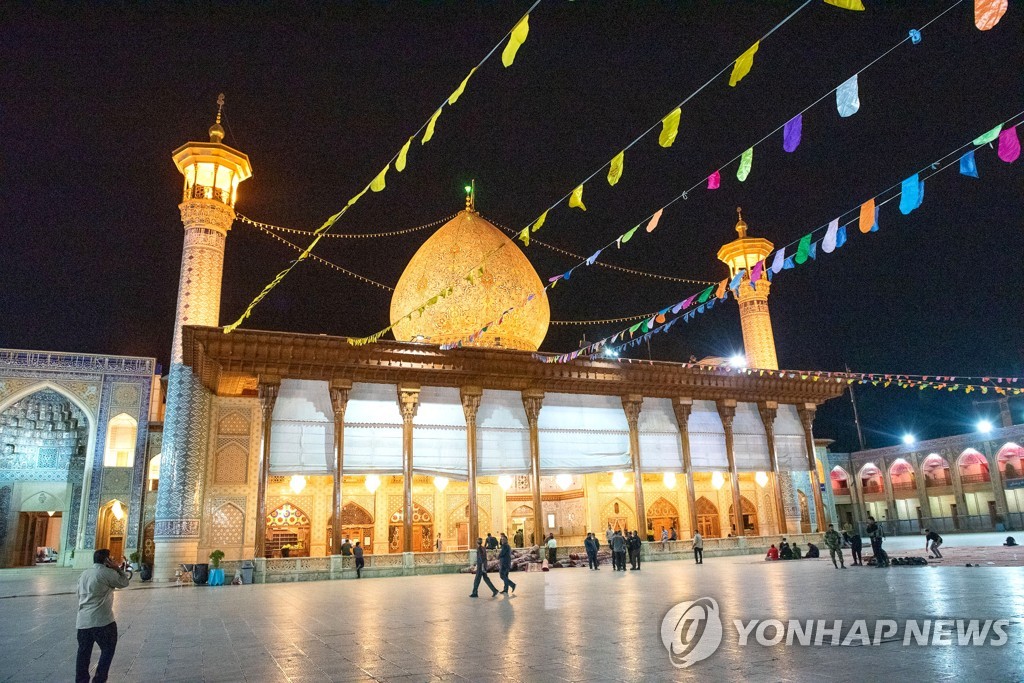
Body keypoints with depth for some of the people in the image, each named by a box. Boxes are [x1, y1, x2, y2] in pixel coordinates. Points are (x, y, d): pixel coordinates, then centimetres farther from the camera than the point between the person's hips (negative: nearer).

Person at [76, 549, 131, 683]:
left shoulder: (84, 574, 16)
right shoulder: (107, 572, -11)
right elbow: (124, 583, 0)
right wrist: (118, 569, 5)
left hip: (82, 621, 8)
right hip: (101, 621, -7)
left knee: (83, 653, 10)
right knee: (108, 649, 5)